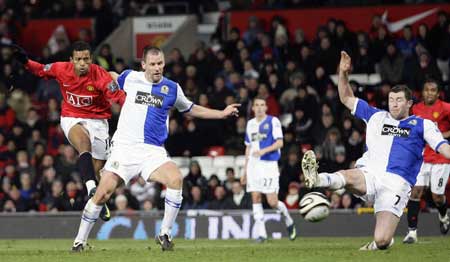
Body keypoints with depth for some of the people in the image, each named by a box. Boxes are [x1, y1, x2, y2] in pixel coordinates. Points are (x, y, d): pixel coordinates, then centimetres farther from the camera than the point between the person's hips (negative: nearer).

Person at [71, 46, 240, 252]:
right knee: (102, 194, -10)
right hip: (124, 148, -1)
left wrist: (222, 113, 18)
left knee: (176, 179, -26)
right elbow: (112, 78, 28)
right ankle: (80, 240, 9)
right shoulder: (130, 78, 4)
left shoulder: (172, 88, 6)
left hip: (153, 151, 1)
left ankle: (165, 234, -14)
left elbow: (191, 110, 23)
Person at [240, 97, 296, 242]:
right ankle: (261, 233, -2)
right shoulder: (251, 124, 16)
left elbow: (280, 143, -8)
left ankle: (289, 221, 19)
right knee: (255, 198, -4)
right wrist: (245, 170, 20)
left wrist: (264, 150, -23)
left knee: (272, 202, -9)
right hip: (253, 164, 5)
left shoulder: (273, 121, -2)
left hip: (269, 164, -5)